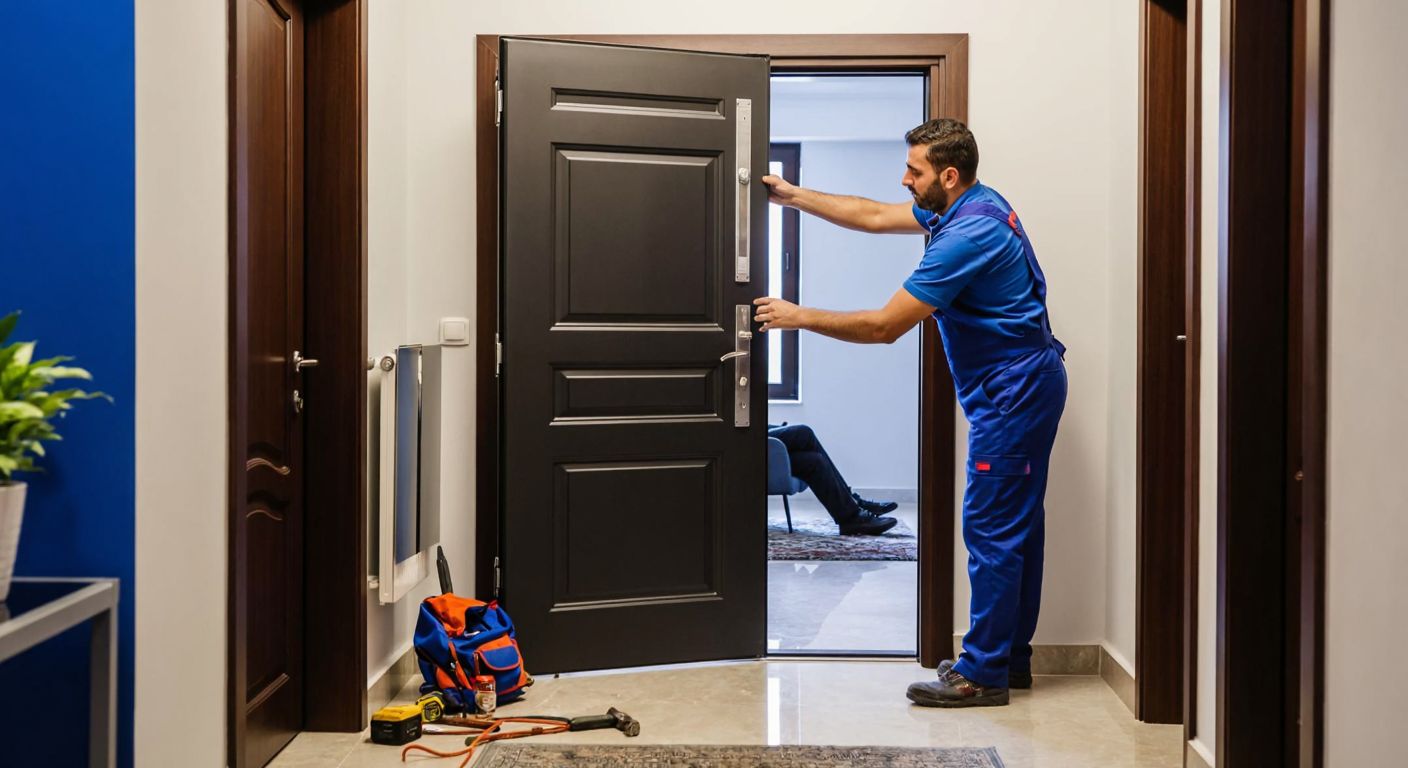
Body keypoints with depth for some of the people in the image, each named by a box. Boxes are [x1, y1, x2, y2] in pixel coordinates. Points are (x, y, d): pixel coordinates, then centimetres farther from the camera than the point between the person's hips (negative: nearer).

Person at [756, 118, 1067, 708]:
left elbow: (884, 326, -21)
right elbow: (877, 217, 19)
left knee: (991, 530, -5)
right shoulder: (969, 206, 8)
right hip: (1026, 387, 11)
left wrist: (799, 317, -11)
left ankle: (982, 674, 2)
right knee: (1016, 525, 14)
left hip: (1013, 393, -11)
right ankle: (1010, 658, 24)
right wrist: (795, 196, 18)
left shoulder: (967, 235, -24)